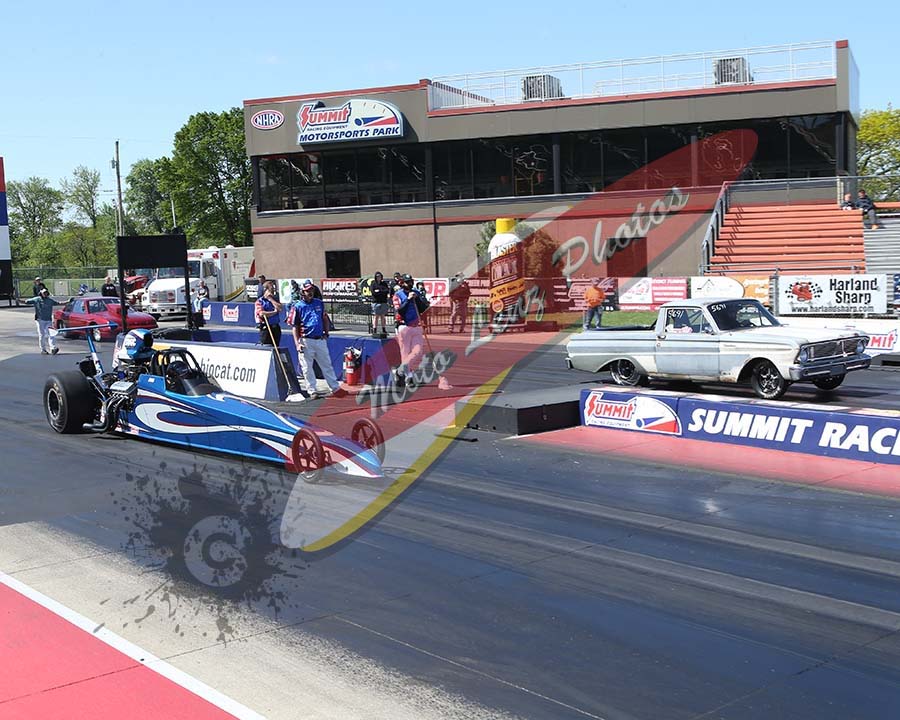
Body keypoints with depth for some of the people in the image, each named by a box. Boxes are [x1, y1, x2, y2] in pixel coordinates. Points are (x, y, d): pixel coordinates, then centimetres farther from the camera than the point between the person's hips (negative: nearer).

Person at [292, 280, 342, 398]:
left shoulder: (319, 303, 9)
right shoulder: (298, 307, -3)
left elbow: (325, 319, 21)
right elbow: (295, 327, -3)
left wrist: (326, 332, 8)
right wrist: (297, 343, -11)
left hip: (320, 340, 4)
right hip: (306, 341, -4)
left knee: (327, 365, 10)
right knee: (307, 368, 0)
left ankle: (335, 388, 16)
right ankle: (312, 391, 7)